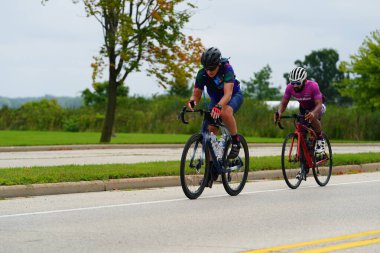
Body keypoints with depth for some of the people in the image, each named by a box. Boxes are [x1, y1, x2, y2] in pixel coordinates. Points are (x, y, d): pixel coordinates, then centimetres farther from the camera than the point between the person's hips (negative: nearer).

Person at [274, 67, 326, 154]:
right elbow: (283, 103, -20)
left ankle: (320, 141, -15)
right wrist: (279, 112, -42)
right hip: (304, 107, 4)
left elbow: (319, 104, -40)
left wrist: (313, 113, -62)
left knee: (312, 118, -35)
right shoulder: (290, 87, -26)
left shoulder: (313, 86, -37)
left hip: (316, 107, -4)